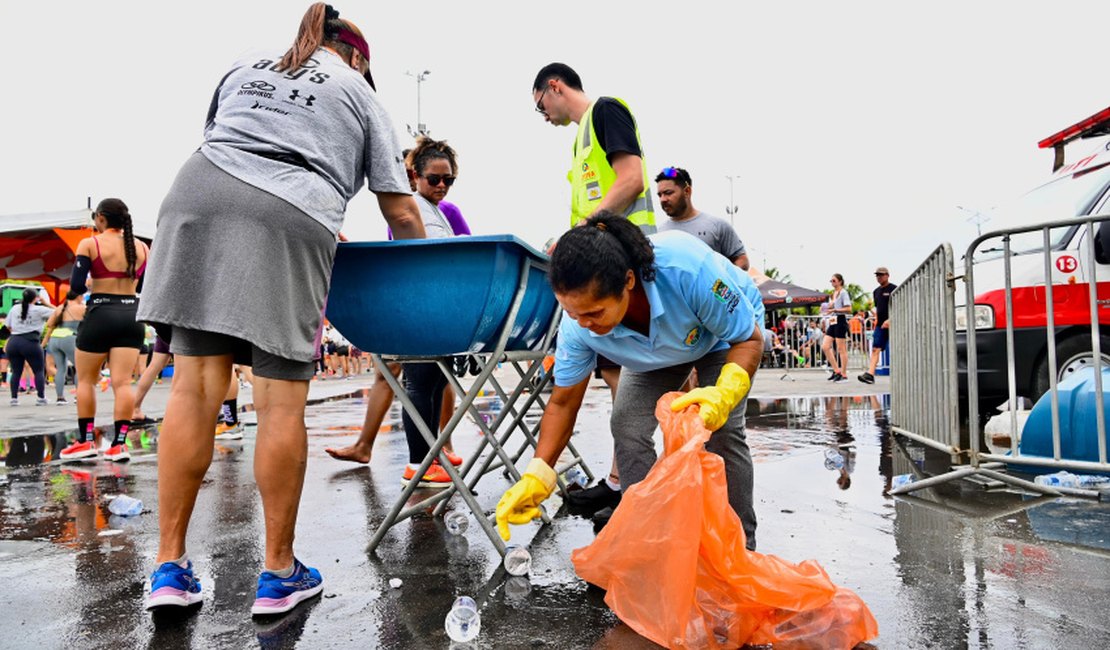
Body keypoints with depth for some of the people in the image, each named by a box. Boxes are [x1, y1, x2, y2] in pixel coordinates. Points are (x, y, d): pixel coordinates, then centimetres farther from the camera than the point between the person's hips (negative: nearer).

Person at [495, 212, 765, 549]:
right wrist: (537, 476, -26)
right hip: (659, 350, 3)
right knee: (627, 426, -14)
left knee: (723, 429, -19)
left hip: (724, 334, -3)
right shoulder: (577, 324, -32)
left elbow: (750, 338, -29)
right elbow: (563, 401, -17)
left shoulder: (688, 267, -45)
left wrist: (725, 393, -49)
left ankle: (741, 544, 2)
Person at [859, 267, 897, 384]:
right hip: (880, 325, 6)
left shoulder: (893, 289, -5)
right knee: (875, 349, -5)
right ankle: (870, 374, -13)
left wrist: (890, 320, -22)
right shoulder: (876, 291, 17)